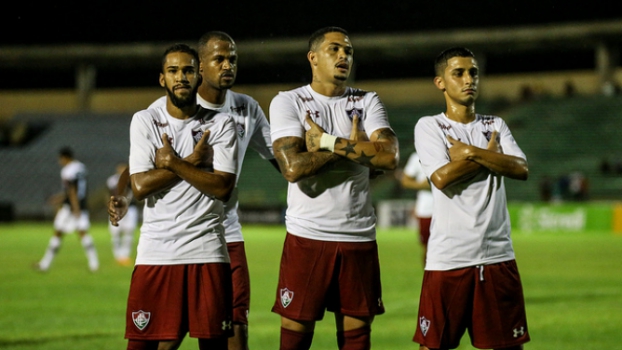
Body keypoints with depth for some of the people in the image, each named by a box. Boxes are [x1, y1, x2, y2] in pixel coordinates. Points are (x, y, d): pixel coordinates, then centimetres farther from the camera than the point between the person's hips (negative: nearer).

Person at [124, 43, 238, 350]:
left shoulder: (221, 124, 6)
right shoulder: (145, 121, 6)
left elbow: (223, 188, -6)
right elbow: (140, 186, -5)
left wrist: (173, 163, -9)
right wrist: (192, 162, -5)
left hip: (207, 251, 0)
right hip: (156, 251, 0)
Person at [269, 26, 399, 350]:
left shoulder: (368, 102, 8)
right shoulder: (288, 102, 0)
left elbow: (389, 156, -10)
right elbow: (292, 167, -15)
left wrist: (328, 142, -12)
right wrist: (354, 147, -8)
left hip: (360, 236, 3)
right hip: (307, 235, -3)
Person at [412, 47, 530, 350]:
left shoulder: (495, 126, 14)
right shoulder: (429, 126, 2)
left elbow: (521, 169, -3)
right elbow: (442, 178, -13)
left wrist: (471, 152, -10)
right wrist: (490, 155, -3)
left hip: (498, 255, 4)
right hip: (447, 257, -3)